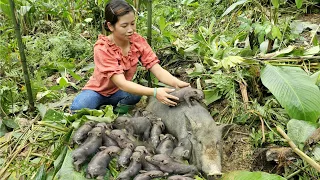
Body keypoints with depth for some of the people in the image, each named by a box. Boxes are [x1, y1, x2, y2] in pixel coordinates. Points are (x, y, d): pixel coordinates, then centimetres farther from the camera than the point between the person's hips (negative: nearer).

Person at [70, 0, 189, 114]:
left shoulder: (138, 41, -16)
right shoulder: (102, 48, -28)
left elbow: (157, 70, -22)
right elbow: (121, 83, -38)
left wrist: (177, 83, -43)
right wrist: (154, 92, -51)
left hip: (119, 93, 3)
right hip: (98, 91, -2)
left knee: (135, 95, -33)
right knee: (78, 107, -34)